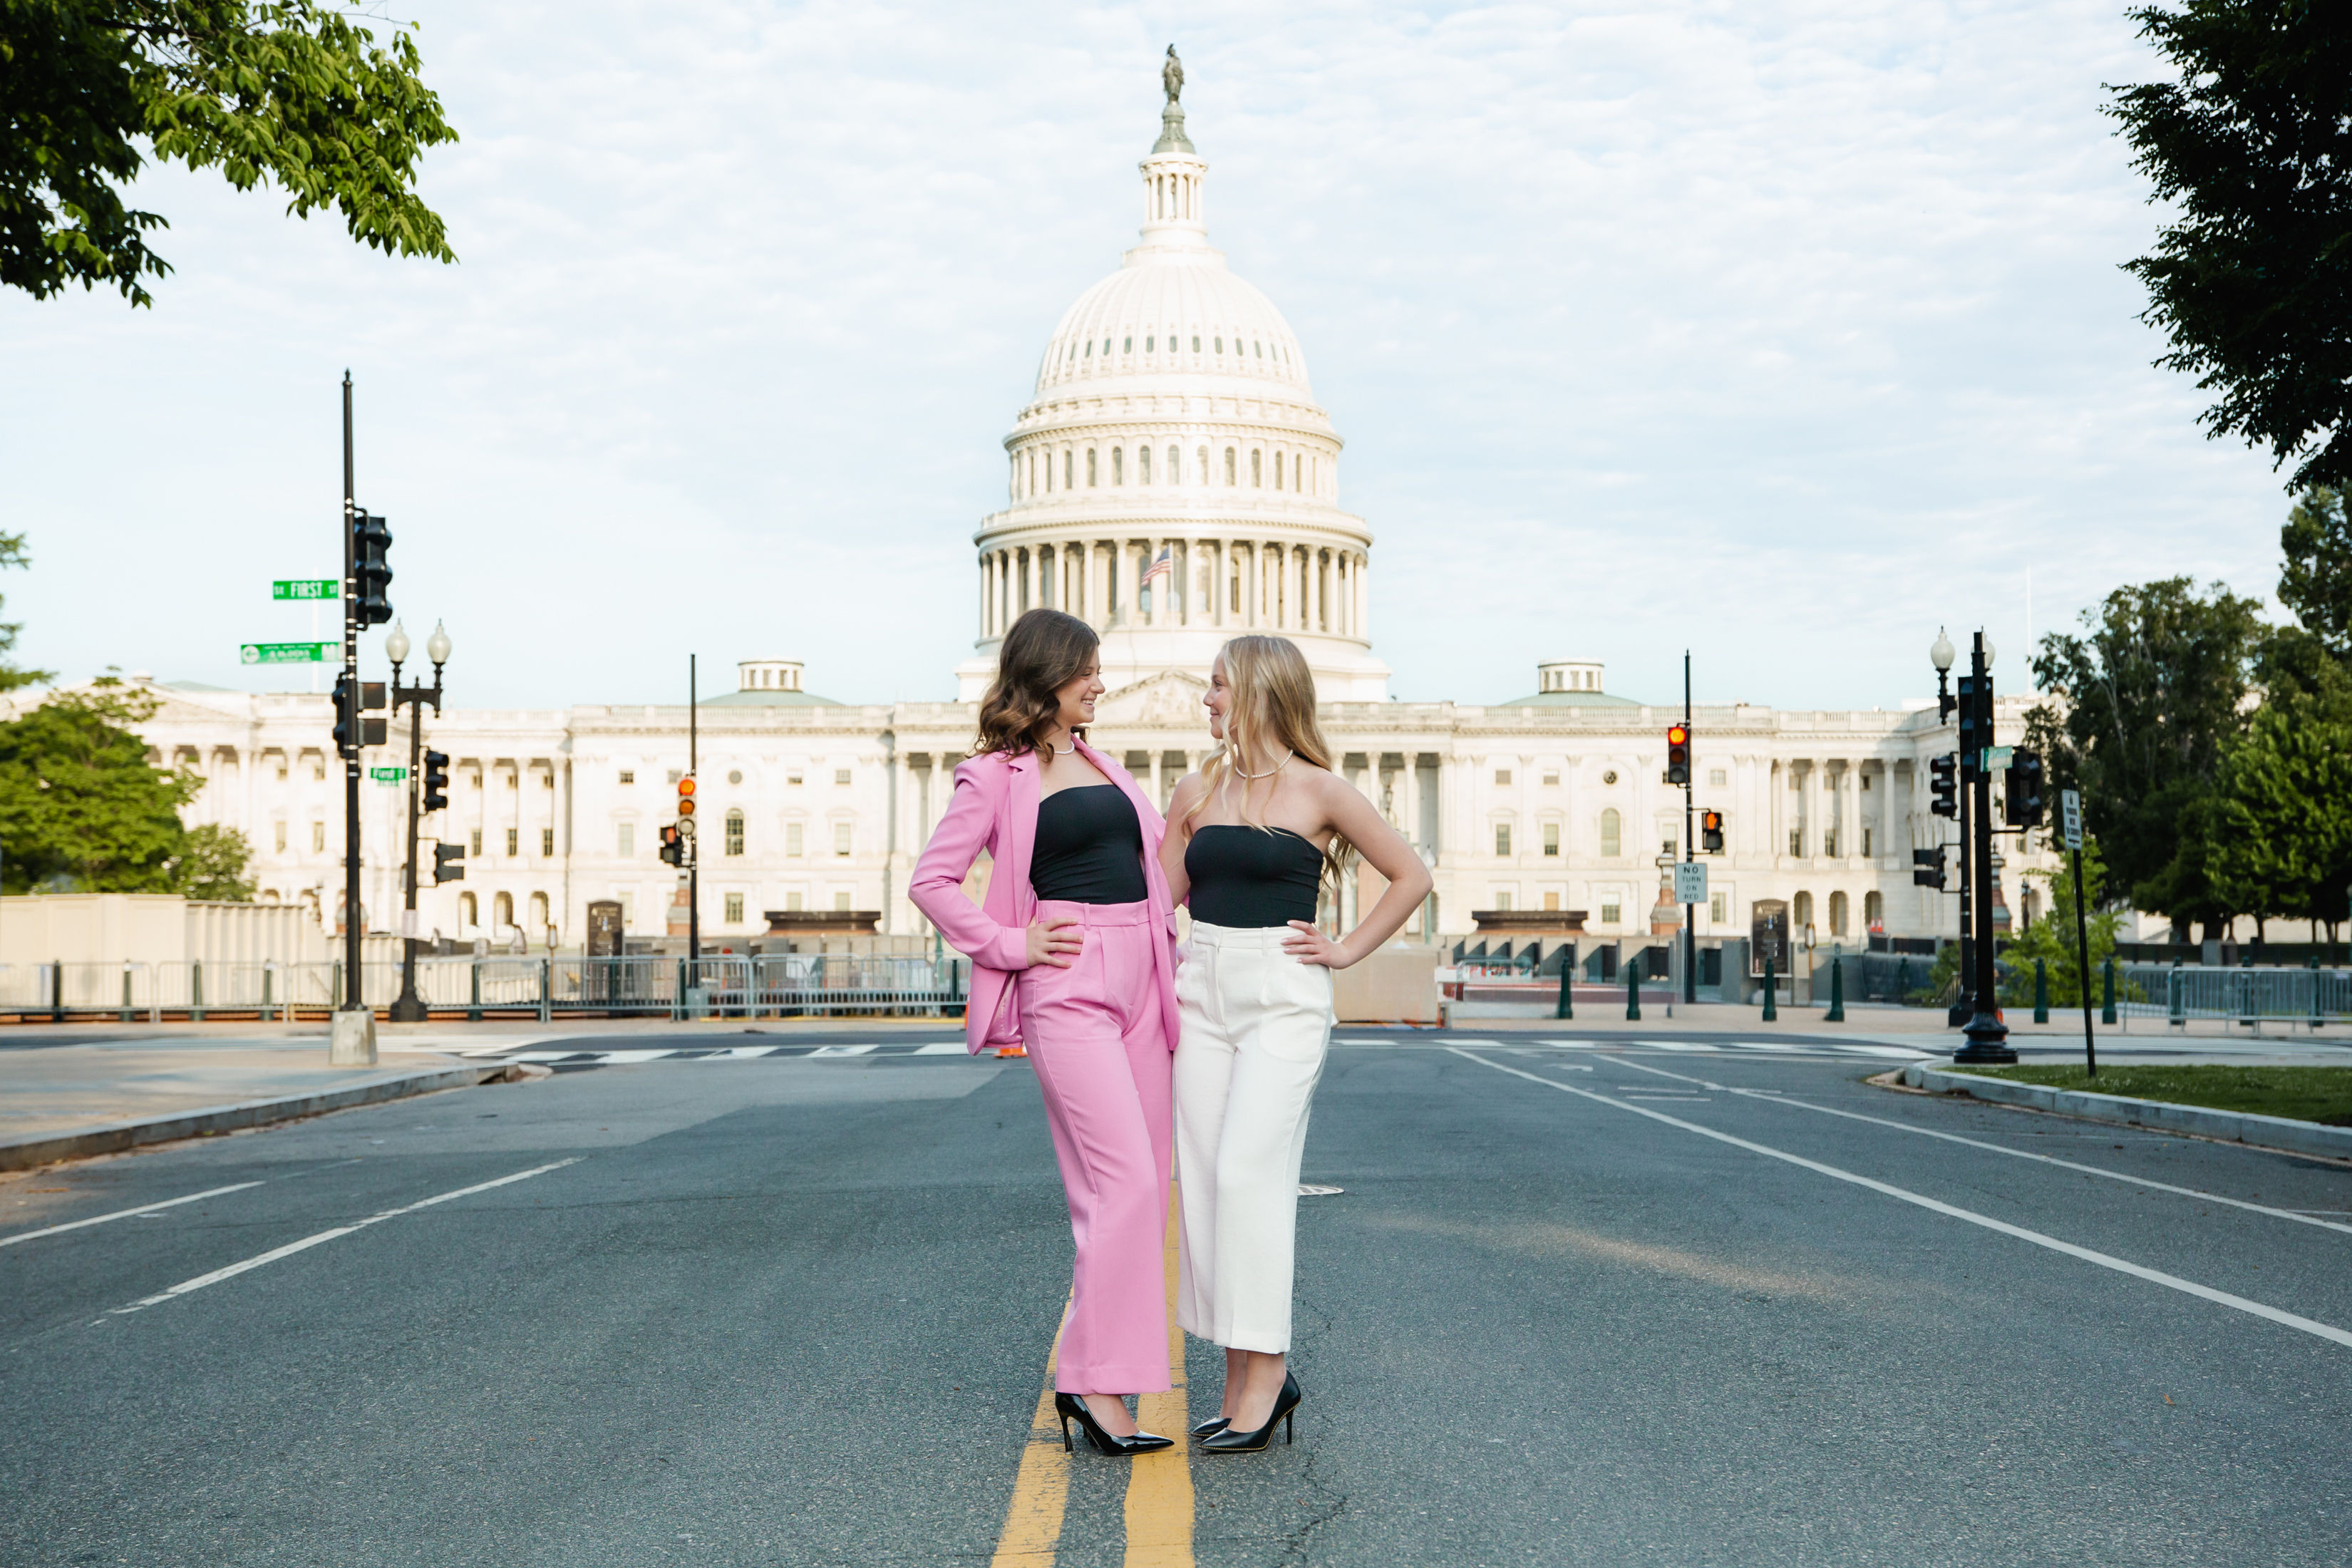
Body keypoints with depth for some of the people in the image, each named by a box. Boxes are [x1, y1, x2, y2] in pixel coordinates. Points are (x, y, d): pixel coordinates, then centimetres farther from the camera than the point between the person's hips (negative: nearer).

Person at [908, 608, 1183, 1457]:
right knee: (1125, 1179, -16)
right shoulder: (996, 777, -1)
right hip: (1067, 984, -8)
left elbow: (1160, 845, 34)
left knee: (1141, 1183, 5)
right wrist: (1008, 945, -8)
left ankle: (1096, 1363, 13)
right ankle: (1094, 1382, -13)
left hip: (1140, 978, 8)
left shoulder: (1103, 766, 20)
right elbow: (931, 881, -4)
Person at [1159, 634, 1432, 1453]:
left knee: (1248, 1174, -14)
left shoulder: (1317, 791, -3)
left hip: (1283, 995, -5)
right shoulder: (1197, 792, 11)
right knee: (1202, 1181, 2)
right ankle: (1242, 1382, 10)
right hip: (1203, 990, 5)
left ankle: (1267, 1370, -5)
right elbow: (1161, 895, 18)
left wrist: (1348, 950, 0)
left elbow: (1410, 875, 4)